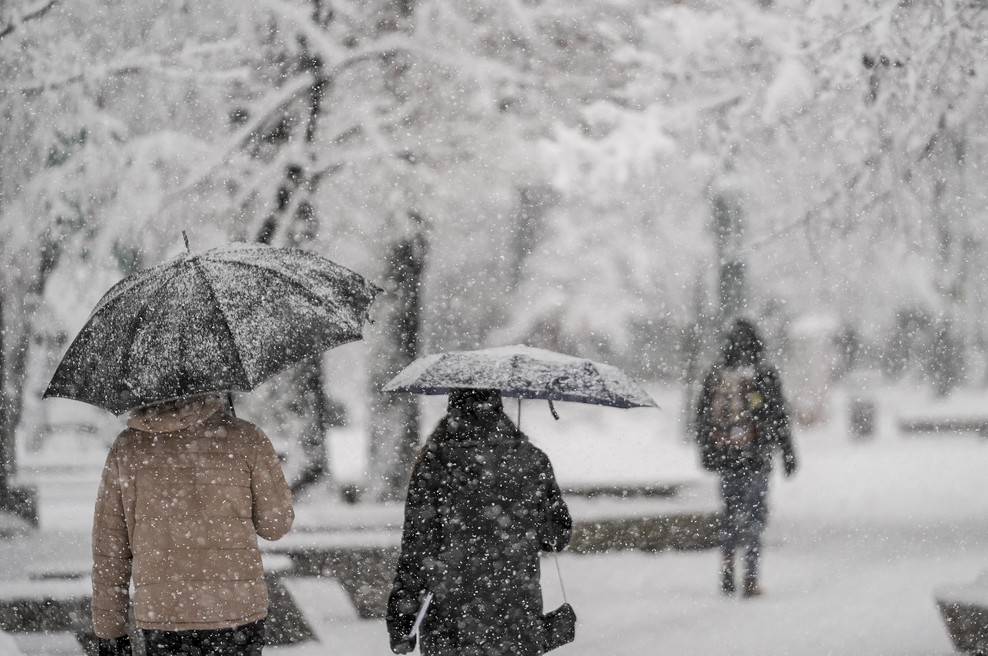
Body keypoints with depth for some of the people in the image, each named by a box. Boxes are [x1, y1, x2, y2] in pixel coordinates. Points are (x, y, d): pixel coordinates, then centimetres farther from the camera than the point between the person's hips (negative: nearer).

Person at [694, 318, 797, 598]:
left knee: (730, 512, 16)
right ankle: (750, 579, -7)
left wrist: (706, 453, 20)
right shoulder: (765, 375, -7)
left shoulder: (715, 374, 4)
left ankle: (727, 573, 13)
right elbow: (779, 417, -5)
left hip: (725, 457, 3)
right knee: (755, 514, 0)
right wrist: (788, 454, 3)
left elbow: (702, 417, 10)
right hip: (756, 457, -3)